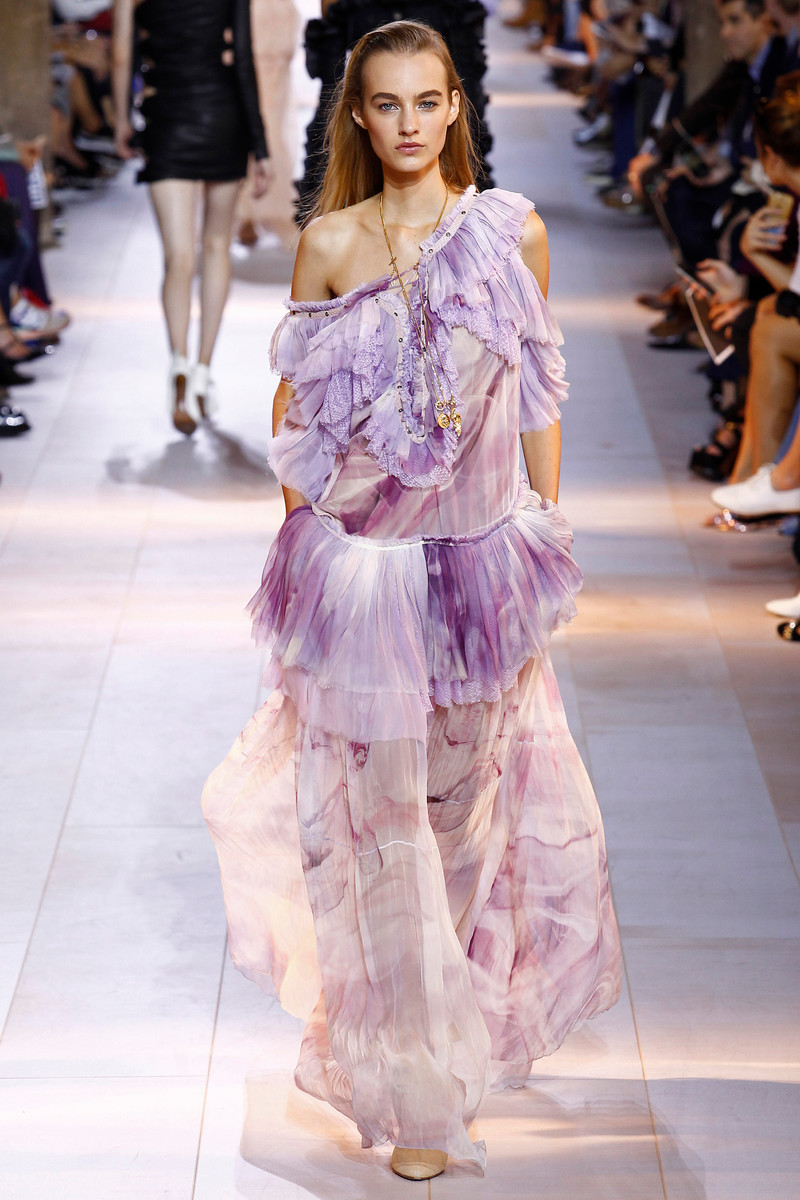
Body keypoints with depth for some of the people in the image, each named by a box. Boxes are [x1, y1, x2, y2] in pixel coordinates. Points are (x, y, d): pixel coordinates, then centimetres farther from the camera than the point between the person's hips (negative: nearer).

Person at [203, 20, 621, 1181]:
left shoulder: (513, 231, 0)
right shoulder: (329, 243, -3)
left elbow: (538, 394, 6)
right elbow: (294, 400, 5)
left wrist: (548, 527, 7)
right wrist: (300, 548, 5)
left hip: (482, 552, 2)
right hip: (361, 555, -1)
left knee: (469, 785, 14)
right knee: (383, 810, 2)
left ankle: (460, 993, 41)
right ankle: (415, 1080, 15)